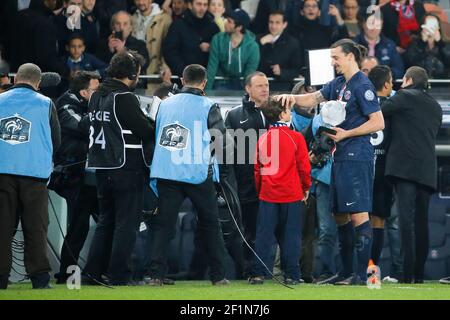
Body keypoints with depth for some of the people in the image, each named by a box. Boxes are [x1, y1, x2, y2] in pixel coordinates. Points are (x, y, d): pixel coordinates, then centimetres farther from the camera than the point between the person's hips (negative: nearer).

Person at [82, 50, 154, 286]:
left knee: (106, 221, 16)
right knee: (126, 222, -2)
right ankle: (119, 275, -3)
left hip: (102, 169, 8)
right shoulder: (125, 98, -14)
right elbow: (145, 131, -15)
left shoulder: (96, 96, 10)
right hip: (127, 168, -8)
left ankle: (93, 272, 13)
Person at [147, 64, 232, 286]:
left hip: (166, 173, 2)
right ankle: (218, 276, 10)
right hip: (199, 174, -2)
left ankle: (156, 275, -7)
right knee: (210, 225, 9)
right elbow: (222, 142, -4)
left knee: (162, 224, 4)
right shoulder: (208, 107, -3)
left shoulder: (165, 104, 10)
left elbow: (155, 136, 17)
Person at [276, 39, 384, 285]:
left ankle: (362, 274, -10)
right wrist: (293, 98, 4)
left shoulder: (362, 85, -11)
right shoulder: (339, 84, 16)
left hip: (357, 157, -10)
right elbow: (314, 98, 25)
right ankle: (346, 272, 19)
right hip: (341, 156, 10)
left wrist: (346, 134, -14)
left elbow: (378, 122, -14)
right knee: (340, 215, 12)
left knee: (358, 214, -10)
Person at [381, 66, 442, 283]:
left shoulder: (405, 97, 2)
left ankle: (408, 272, -22)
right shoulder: (436, 107, 21)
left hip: (405, 167, -6)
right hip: (427, 171, 6)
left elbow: (379, 112, -4)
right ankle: (419, 274, 8)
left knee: (406, 218, -13)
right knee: (421, 221, 9)